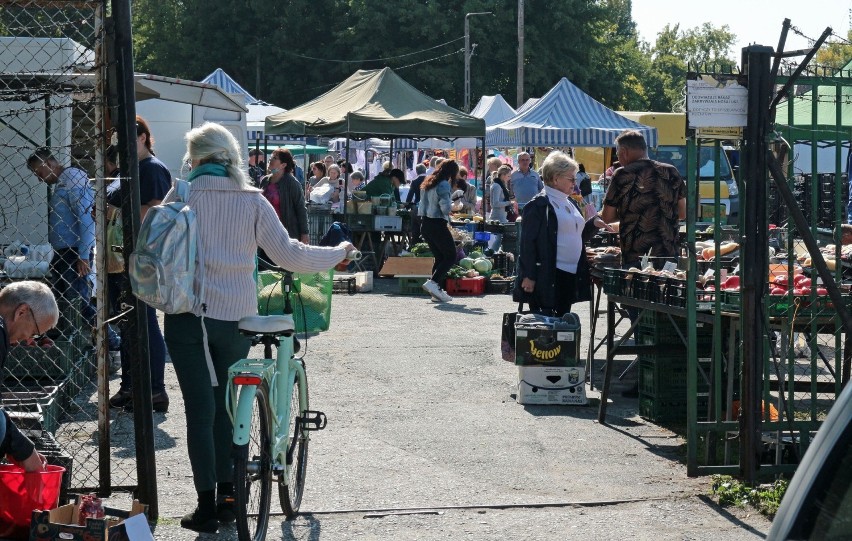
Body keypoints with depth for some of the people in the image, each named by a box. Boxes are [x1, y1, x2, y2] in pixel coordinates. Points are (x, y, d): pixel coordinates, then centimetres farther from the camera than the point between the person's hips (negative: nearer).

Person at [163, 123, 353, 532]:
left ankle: (207, 506, 2)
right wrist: (338, 253, 11)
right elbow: (288, 254, -4)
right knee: (227, 407, 17)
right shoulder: (252, 200, -1)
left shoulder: (181, 195, -4)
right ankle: (227, 496, 21)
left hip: (188, 314, -2)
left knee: (200, 410, 2)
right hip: (235, 316, 2)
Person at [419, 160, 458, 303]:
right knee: (450, 256, 0)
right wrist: (447, 217, 0)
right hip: (438, 225, -9)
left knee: (439, 257, 15)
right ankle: (433, 282, -15)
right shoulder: (444, 185, -14)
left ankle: (437, 290, 11)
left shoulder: (427, 183, 13)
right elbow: (445, 207, -22)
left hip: (425, 224, 9)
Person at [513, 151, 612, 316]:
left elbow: (578, 236, 26)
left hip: (571, 276, 9)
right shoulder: (538, 205, -9)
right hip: (547, 277, -9)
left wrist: (593, 224, 7)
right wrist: (528, 276, -19)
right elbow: (528, 242, -14)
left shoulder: (570, 203, 18)